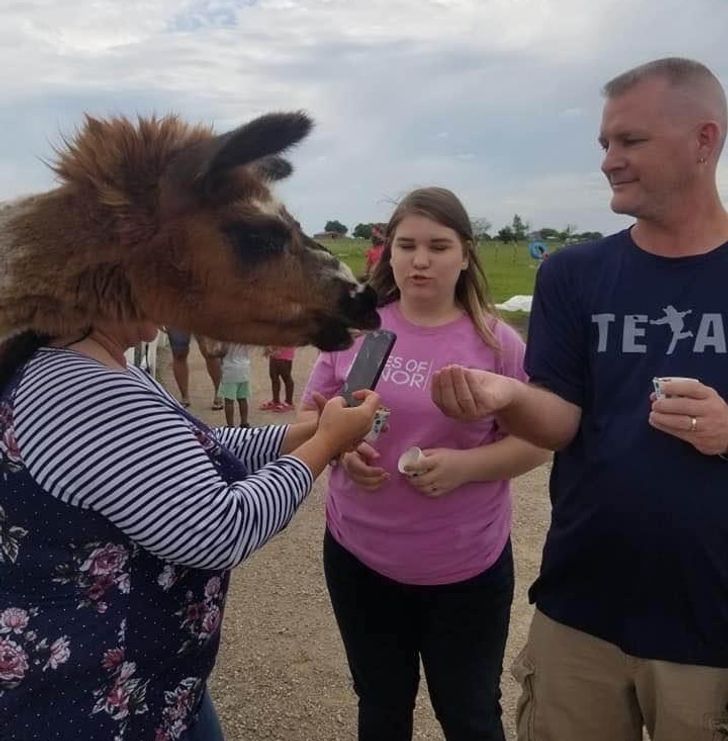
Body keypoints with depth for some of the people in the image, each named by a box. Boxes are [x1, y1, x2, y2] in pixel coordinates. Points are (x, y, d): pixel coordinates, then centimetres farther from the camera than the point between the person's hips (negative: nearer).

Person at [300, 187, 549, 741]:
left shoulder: (496, 341, -8)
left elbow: (535, 443, -4)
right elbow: (312, 417, 5)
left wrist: (465, 464, -22)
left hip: (468, 567, -2)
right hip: (359, 558, 2)